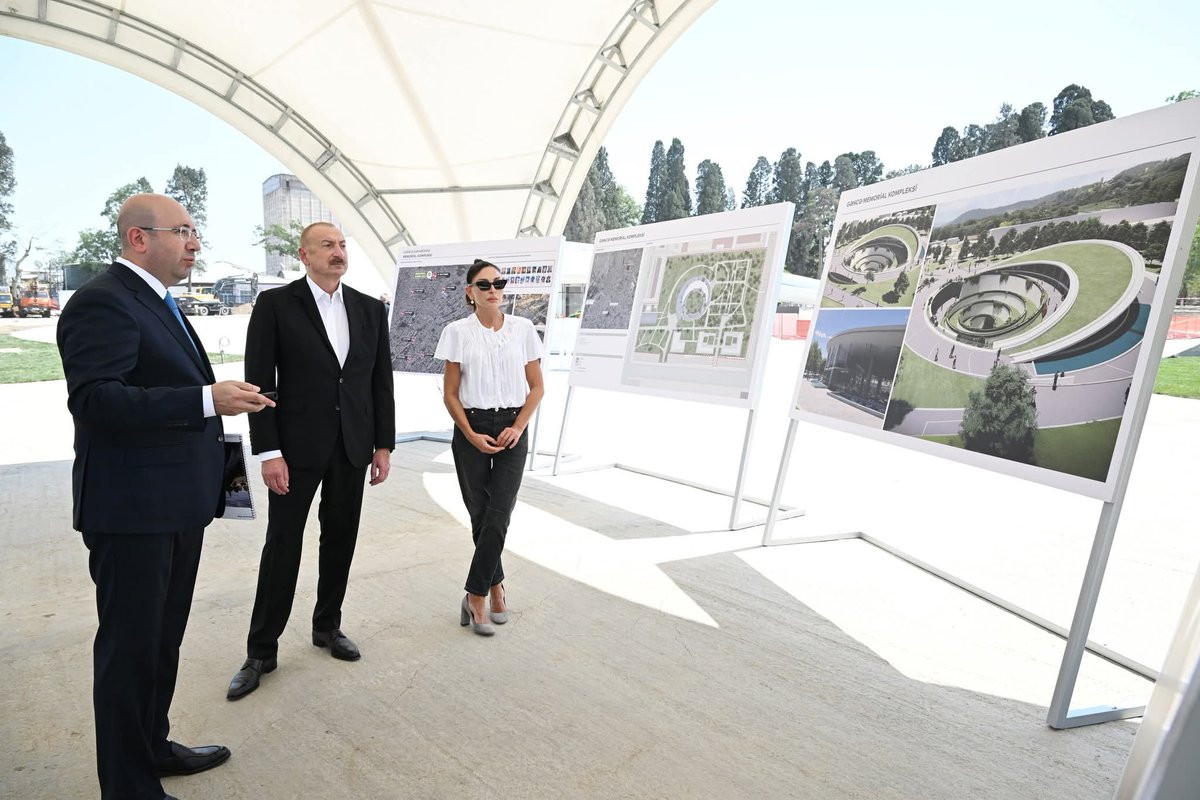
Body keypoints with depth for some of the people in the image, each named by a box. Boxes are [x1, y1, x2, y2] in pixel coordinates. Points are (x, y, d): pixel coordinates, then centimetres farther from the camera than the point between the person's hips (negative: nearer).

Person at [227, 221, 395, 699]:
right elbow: (259, 381, -7)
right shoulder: (275, 304, -4)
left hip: (353, 446, 4)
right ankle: (261, 651, 20)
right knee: (282, 545, 5)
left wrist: (384, 444, 4)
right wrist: (268, 452, -12)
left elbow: (381, 381, 7)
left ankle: (327, 626, 33)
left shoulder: (370, 309, 7)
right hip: (298, 446, -3)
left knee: (340, 541, 13)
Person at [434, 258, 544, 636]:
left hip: (511, 429, 0)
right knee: (480, 516, 7)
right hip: (470, 430, 0)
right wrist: (472, 435, -10)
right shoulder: (458, 332, -1)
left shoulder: (523, 329, 1)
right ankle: (496, 589, 25)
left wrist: (518, 427, -7)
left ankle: (476, 598, 9)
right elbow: (450, 394, 1)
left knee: (497, 517, -5)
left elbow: (536, 386, 5)